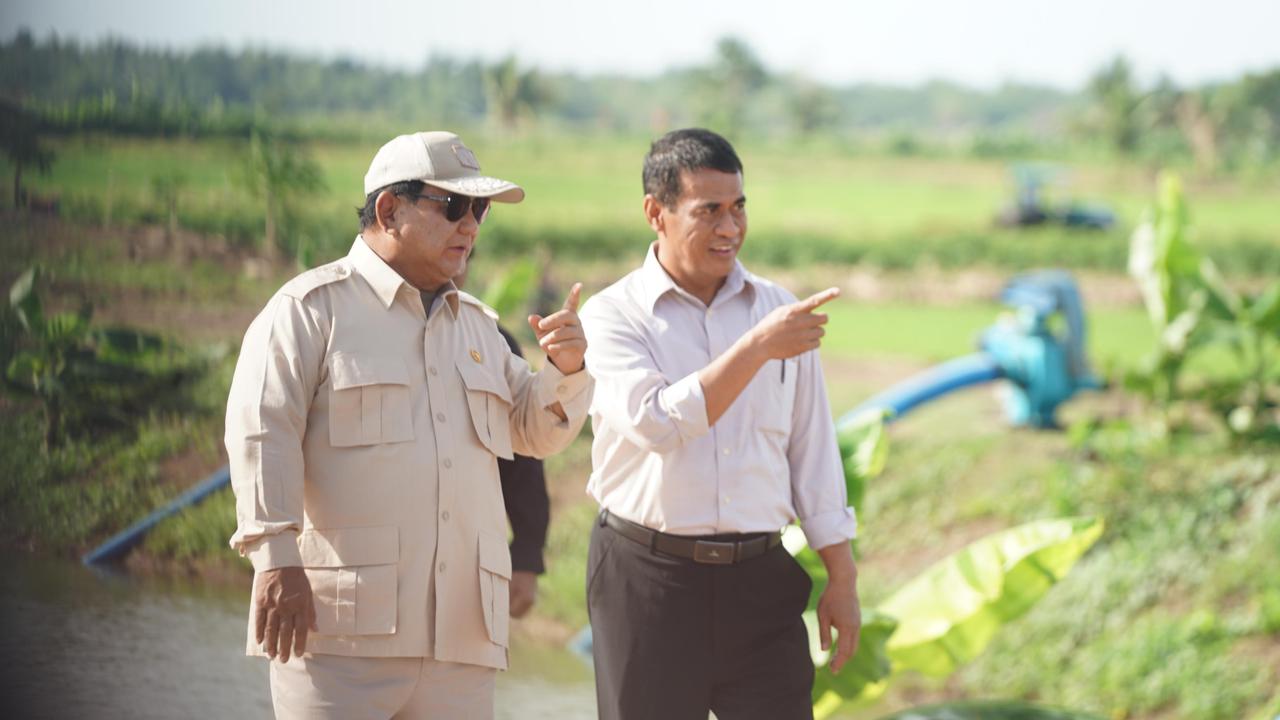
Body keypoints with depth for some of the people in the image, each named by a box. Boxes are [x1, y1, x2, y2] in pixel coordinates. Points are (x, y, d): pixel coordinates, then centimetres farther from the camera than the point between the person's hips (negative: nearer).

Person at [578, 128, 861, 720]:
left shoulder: (778, 312, 10)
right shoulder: (614, 315, -2)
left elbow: (812, 453, 12)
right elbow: (658, 424, -19)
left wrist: (842, 580, 10)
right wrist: (758, 348, -22)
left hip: (760, 581, 3)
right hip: (649, 577, -2)